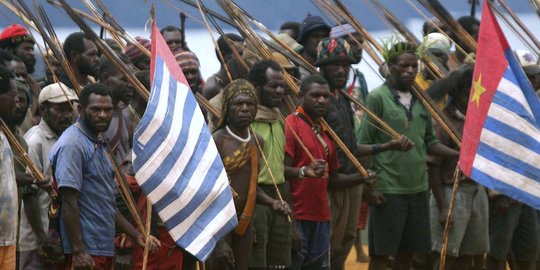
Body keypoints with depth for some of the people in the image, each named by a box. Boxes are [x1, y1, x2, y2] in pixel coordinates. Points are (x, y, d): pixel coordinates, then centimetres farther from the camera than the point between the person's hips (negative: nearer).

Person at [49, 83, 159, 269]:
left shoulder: (98, 145, 19)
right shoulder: (72, 145, -11)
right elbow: (69, 202, -18)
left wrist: (136, 236, 19)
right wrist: (79, 252, -22)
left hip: (104, 248, 9)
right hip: (86, 252, -9)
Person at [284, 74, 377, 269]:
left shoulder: (325, 132, 18)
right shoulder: (291, 125, -7)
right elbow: (282, 170, -18)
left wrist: (361, 178, 7)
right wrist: (304, 171, -37)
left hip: (320, 216, 8)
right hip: (295, 216, -8)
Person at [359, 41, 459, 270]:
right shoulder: (378, 97, -6)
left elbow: (430, 142, 14)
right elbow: (364, 146, -7)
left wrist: (462, 155, 2)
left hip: (418, 188, 6)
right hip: (388, 189, -6)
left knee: (407, 252, 10)